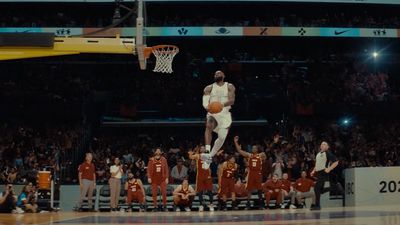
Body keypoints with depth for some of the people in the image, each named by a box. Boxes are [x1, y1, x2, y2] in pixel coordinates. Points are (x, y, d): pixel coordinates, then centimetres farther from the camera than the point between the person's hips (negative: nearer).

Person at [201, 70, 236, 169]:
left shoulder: (229, 87, 4)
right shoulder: (209, 88, 8)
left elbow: (232, 100, -10)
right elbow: (205, 101, -5)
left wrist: (223, 104, -31)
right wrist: (207, 106, -29)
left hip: (225, 114, 1)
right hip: (212, 113, -1)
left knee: (222, 137, -5)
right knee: (209, 126, -33)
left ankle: (210, 156, 14)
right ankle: (207, 152, -42)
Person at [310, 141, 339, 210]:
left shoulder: (328, 154, -7)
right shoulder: (318, 154, 18)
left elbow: (336, 162, -12)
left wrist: (329, 169, -19)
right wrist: (314, 171, 17)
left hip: (324, 173, -9)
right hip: (318, 173, 9)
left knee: (317, 188, -14)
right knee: (320, 189, 13)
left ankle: (317, 205, -13)